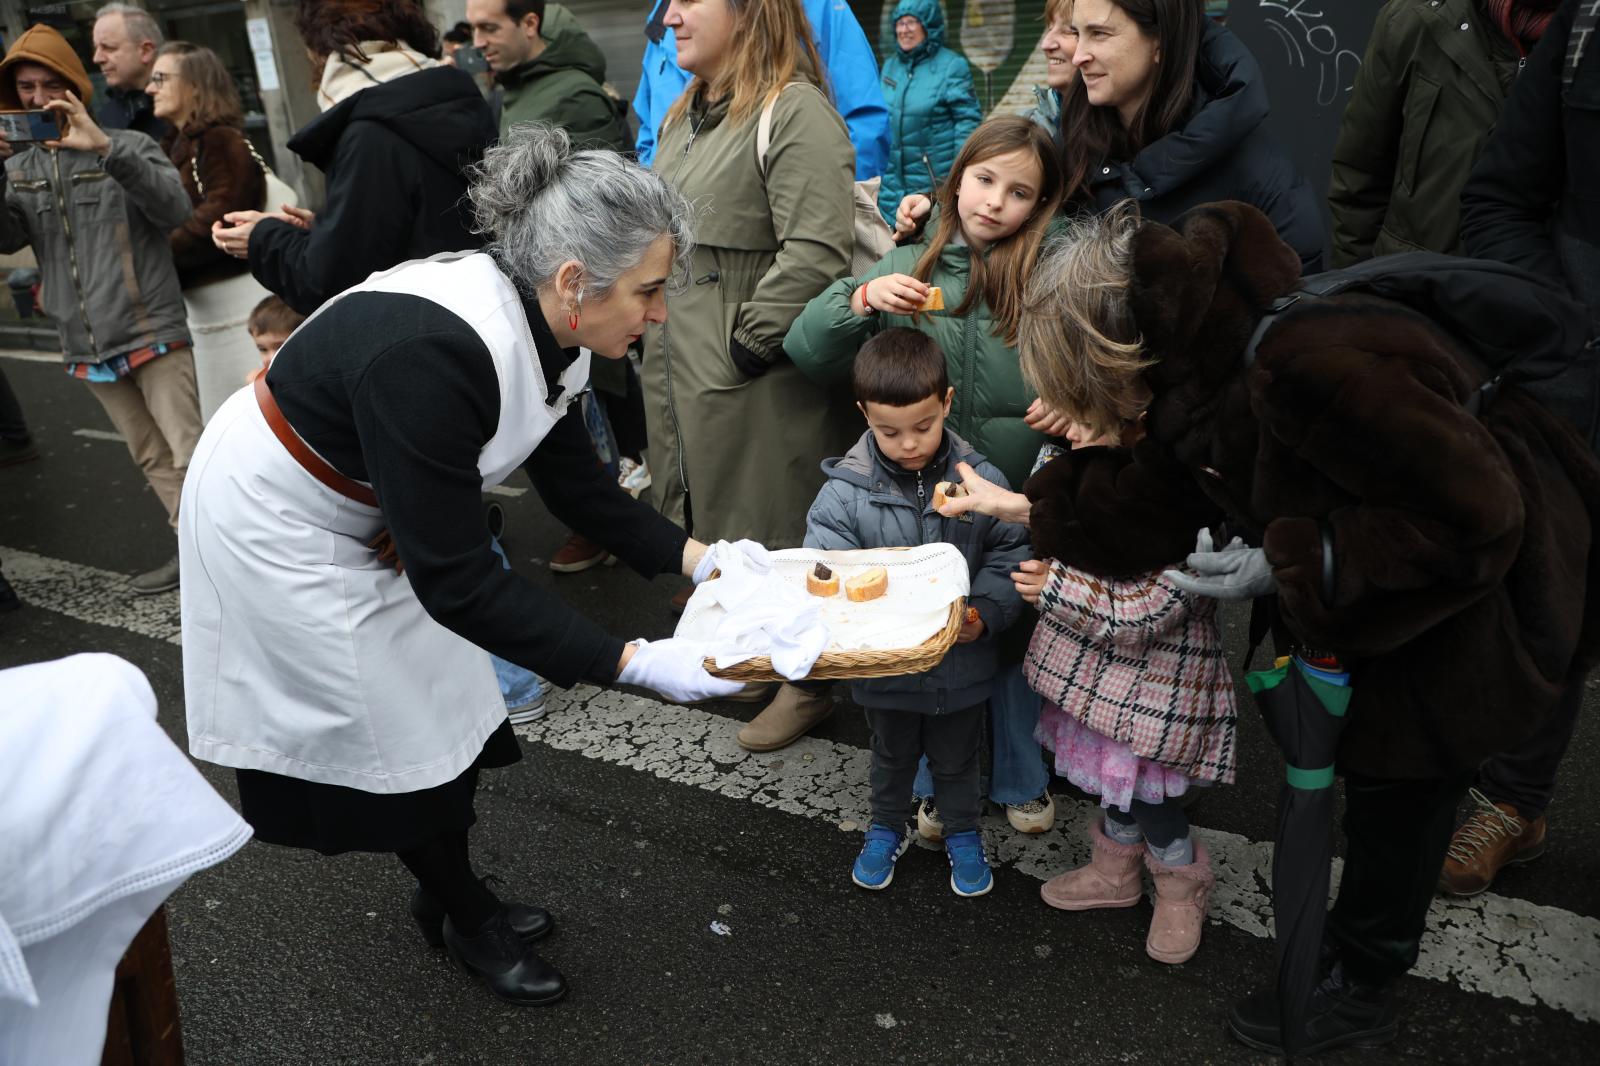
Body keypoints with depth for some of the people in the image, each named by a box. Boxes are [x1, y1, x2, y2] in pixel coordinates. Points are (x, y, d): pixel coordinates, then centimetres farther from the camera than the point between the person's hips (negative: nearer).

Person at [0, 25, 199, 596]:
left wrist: (106, 148, -28)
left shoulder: (126, 146, -1)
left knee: (189, 454, -8)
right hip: (87, 346, 6)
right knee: (152, 459, 11)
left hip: (152, 332, -5)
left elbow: (176, 210, -18)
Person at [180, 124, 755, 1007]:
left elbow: (576, 485, -1)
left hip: (368, 514, 8)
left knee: (436, 705, 14)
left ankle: (450, 896, 35)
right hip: (279, 523, -7)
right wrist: (634, 663, -35)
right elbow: (455, 579, -35)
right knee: (397, 732, 5)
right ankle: (463, 917, 28)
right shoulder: (436, 350, -39)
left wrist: (694, 556, -12)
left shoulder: (543, 327, -12)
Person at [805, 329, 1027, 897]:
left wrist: (983, 615, -22)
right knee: (892, 755, 26)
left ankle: (963, 833, 50)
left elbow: (1009, 554, -7)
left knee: (957, 759, 24)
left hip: (961, 663, 1)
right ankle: (887, 828, 52)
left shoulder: (980, 480, -14)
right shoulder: (845, 492, -18)